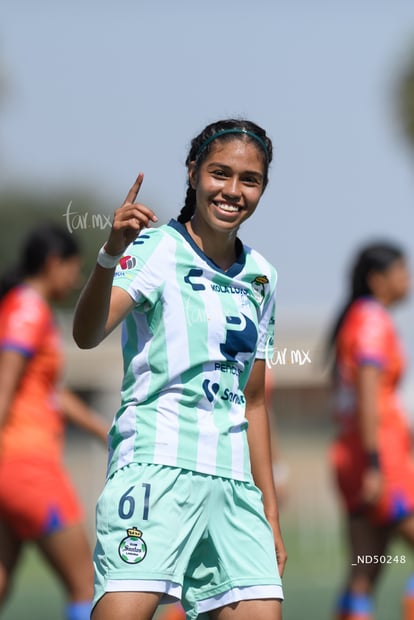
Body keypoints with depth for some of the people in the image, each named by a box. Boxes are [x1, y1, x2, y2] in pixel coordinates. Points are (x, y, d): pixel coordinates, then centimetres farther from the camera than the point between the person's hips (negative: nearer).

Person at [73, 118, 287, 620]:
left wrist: (270, 512, 20)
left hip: (233, 482, 6)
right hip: (154, 463, -6)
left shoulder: (261, 277, 16)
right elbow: (86, 334, -21)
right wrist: (111, 254, -38)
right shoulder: (156, 249, -2)